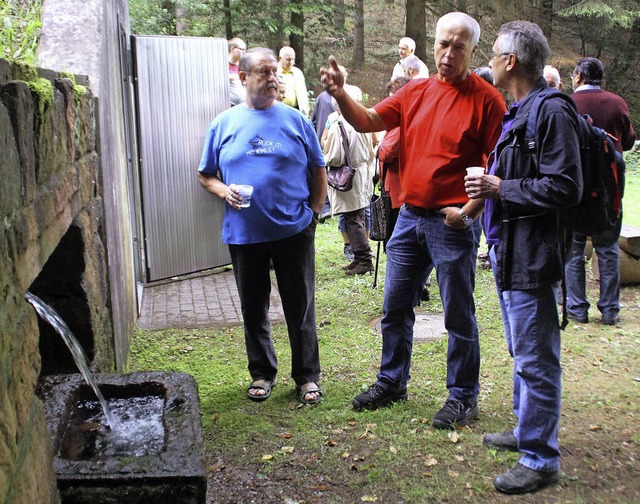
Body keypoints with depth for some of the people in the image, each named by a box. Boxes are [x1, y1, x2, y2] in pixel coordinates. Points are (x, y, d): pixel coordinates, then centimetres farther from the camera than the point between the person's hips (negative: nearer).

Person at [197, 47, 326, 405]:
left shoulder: (295, 121, 3)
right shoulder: (224, 124, 5)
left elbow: (319, 172, 9)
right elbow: (206, 174, 11)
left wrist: (313, 212, 0)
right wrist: (223, 191, -10)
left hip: (294, 231, -1)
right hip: (244, 235, 2)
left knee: (301, 309, 5)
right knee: (254, 309, 12)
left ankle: (307, 376, 20)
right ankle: (262, 373, 29)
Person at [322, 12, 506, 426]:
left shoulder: (486, 99, -8)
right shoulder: (416, 92, 8)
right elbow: (368, 122, 3)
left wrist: (469, 210, -16)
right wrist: (340, 94, -14)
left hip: (452, 222, -6)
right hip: (410, 216, 6)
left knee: (459, 317, 5)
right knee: (396, 307, 15)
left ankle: (463, 397, 21)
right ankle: (392, 383, 32)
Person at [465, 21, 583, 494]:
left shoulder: (552, 112, -16)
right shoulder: (517, 113, 14)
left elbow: (566, 187, -22)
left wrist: (501, 189, -17)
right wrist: (489, 186, 10)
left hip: (531, 255, -10)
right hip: (508, 249, 11)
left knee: (536, 360, -2)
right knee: (521, 353, 21)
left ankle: (540, 459, 10)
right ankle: (528, 431, 36)